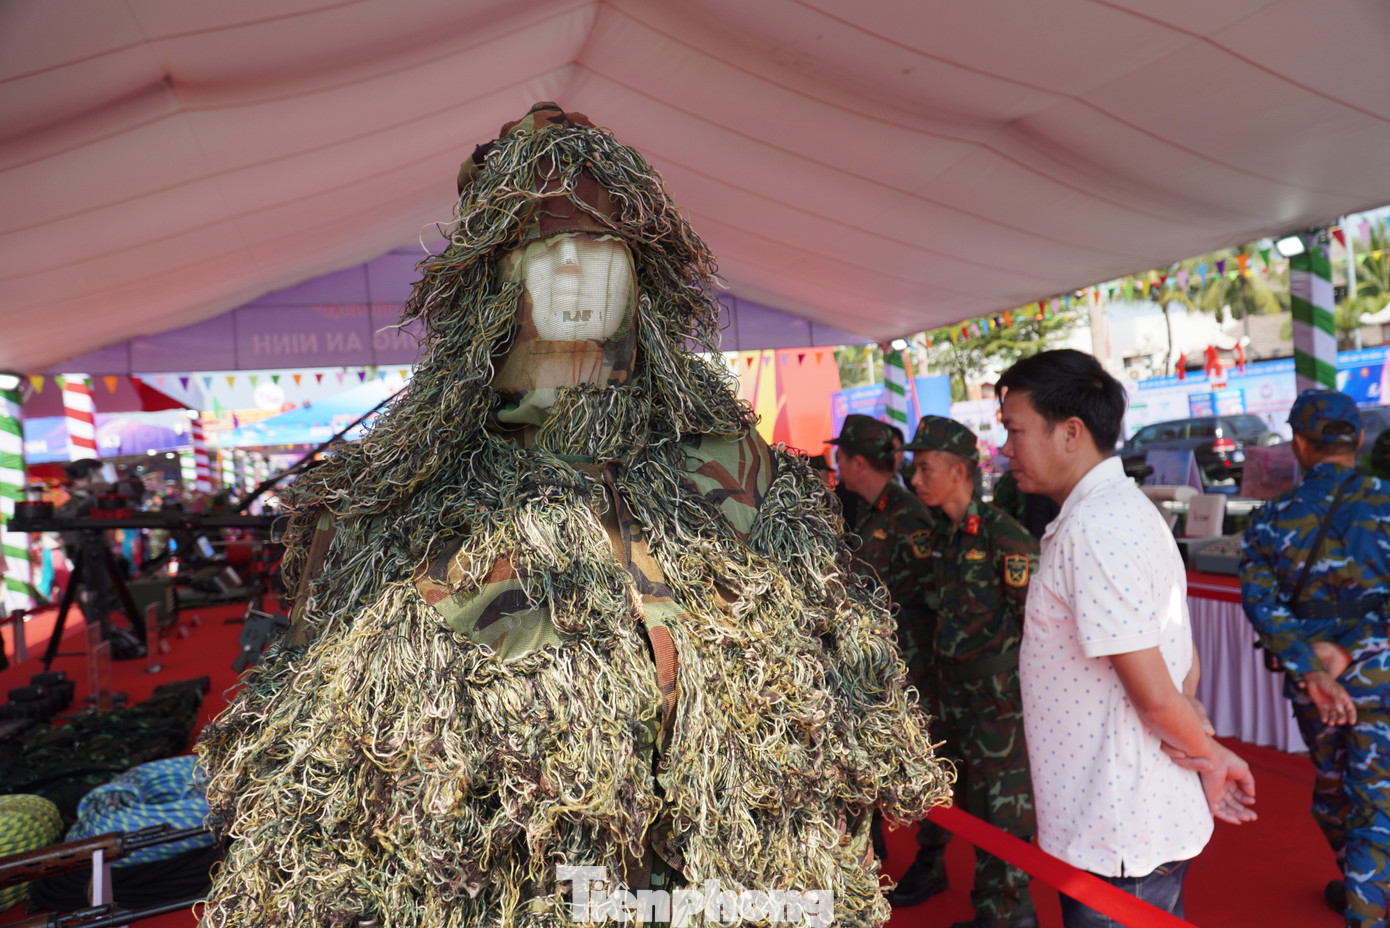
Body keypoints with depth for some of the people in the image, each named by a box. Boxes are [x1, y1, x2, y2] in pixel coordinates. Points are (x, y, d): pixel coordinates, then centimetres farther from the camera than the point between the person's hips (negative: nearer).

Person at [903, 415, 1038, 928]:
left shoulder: (1004, 535, -17)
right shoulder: (943, 533, 6)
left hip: (1001, 697, -8)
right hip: (954, 692, 8)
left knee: (1003, 813, 4)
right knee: (970, 806, 18)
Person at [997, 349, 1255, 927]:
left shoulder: (1093, 527, -22)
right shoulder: (1124, 508, 11)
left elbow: (1153, 694, -23)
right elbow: (1183, 668, 15)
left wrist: (1212, 756, -5)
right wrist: (1206, 752, 1)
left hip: (1116, 840, -9)